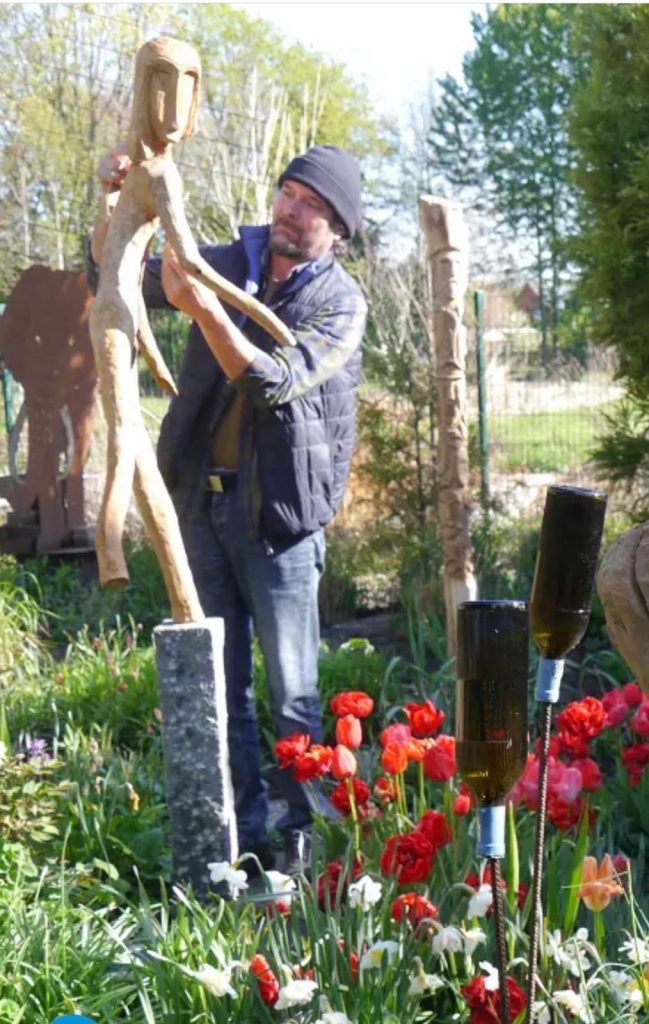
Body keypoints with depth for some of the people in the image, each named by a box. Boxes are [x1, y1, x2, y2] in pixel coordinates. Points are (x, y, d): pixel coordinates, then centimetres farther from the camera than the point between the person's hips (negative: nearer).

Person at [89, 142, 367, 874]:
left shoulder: (340, 304, -7)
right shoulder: (229, 263, 6)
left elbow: (275, 381, -22)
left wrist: (204, 305, -31)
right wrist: (118, 200, -10)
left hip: (279, 510, -4)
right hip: (203, 499, 5)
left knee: (292, 692, 0)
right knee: (222, 686, 10)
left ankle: (307, 837, 12)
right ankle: (245, 834, 20)